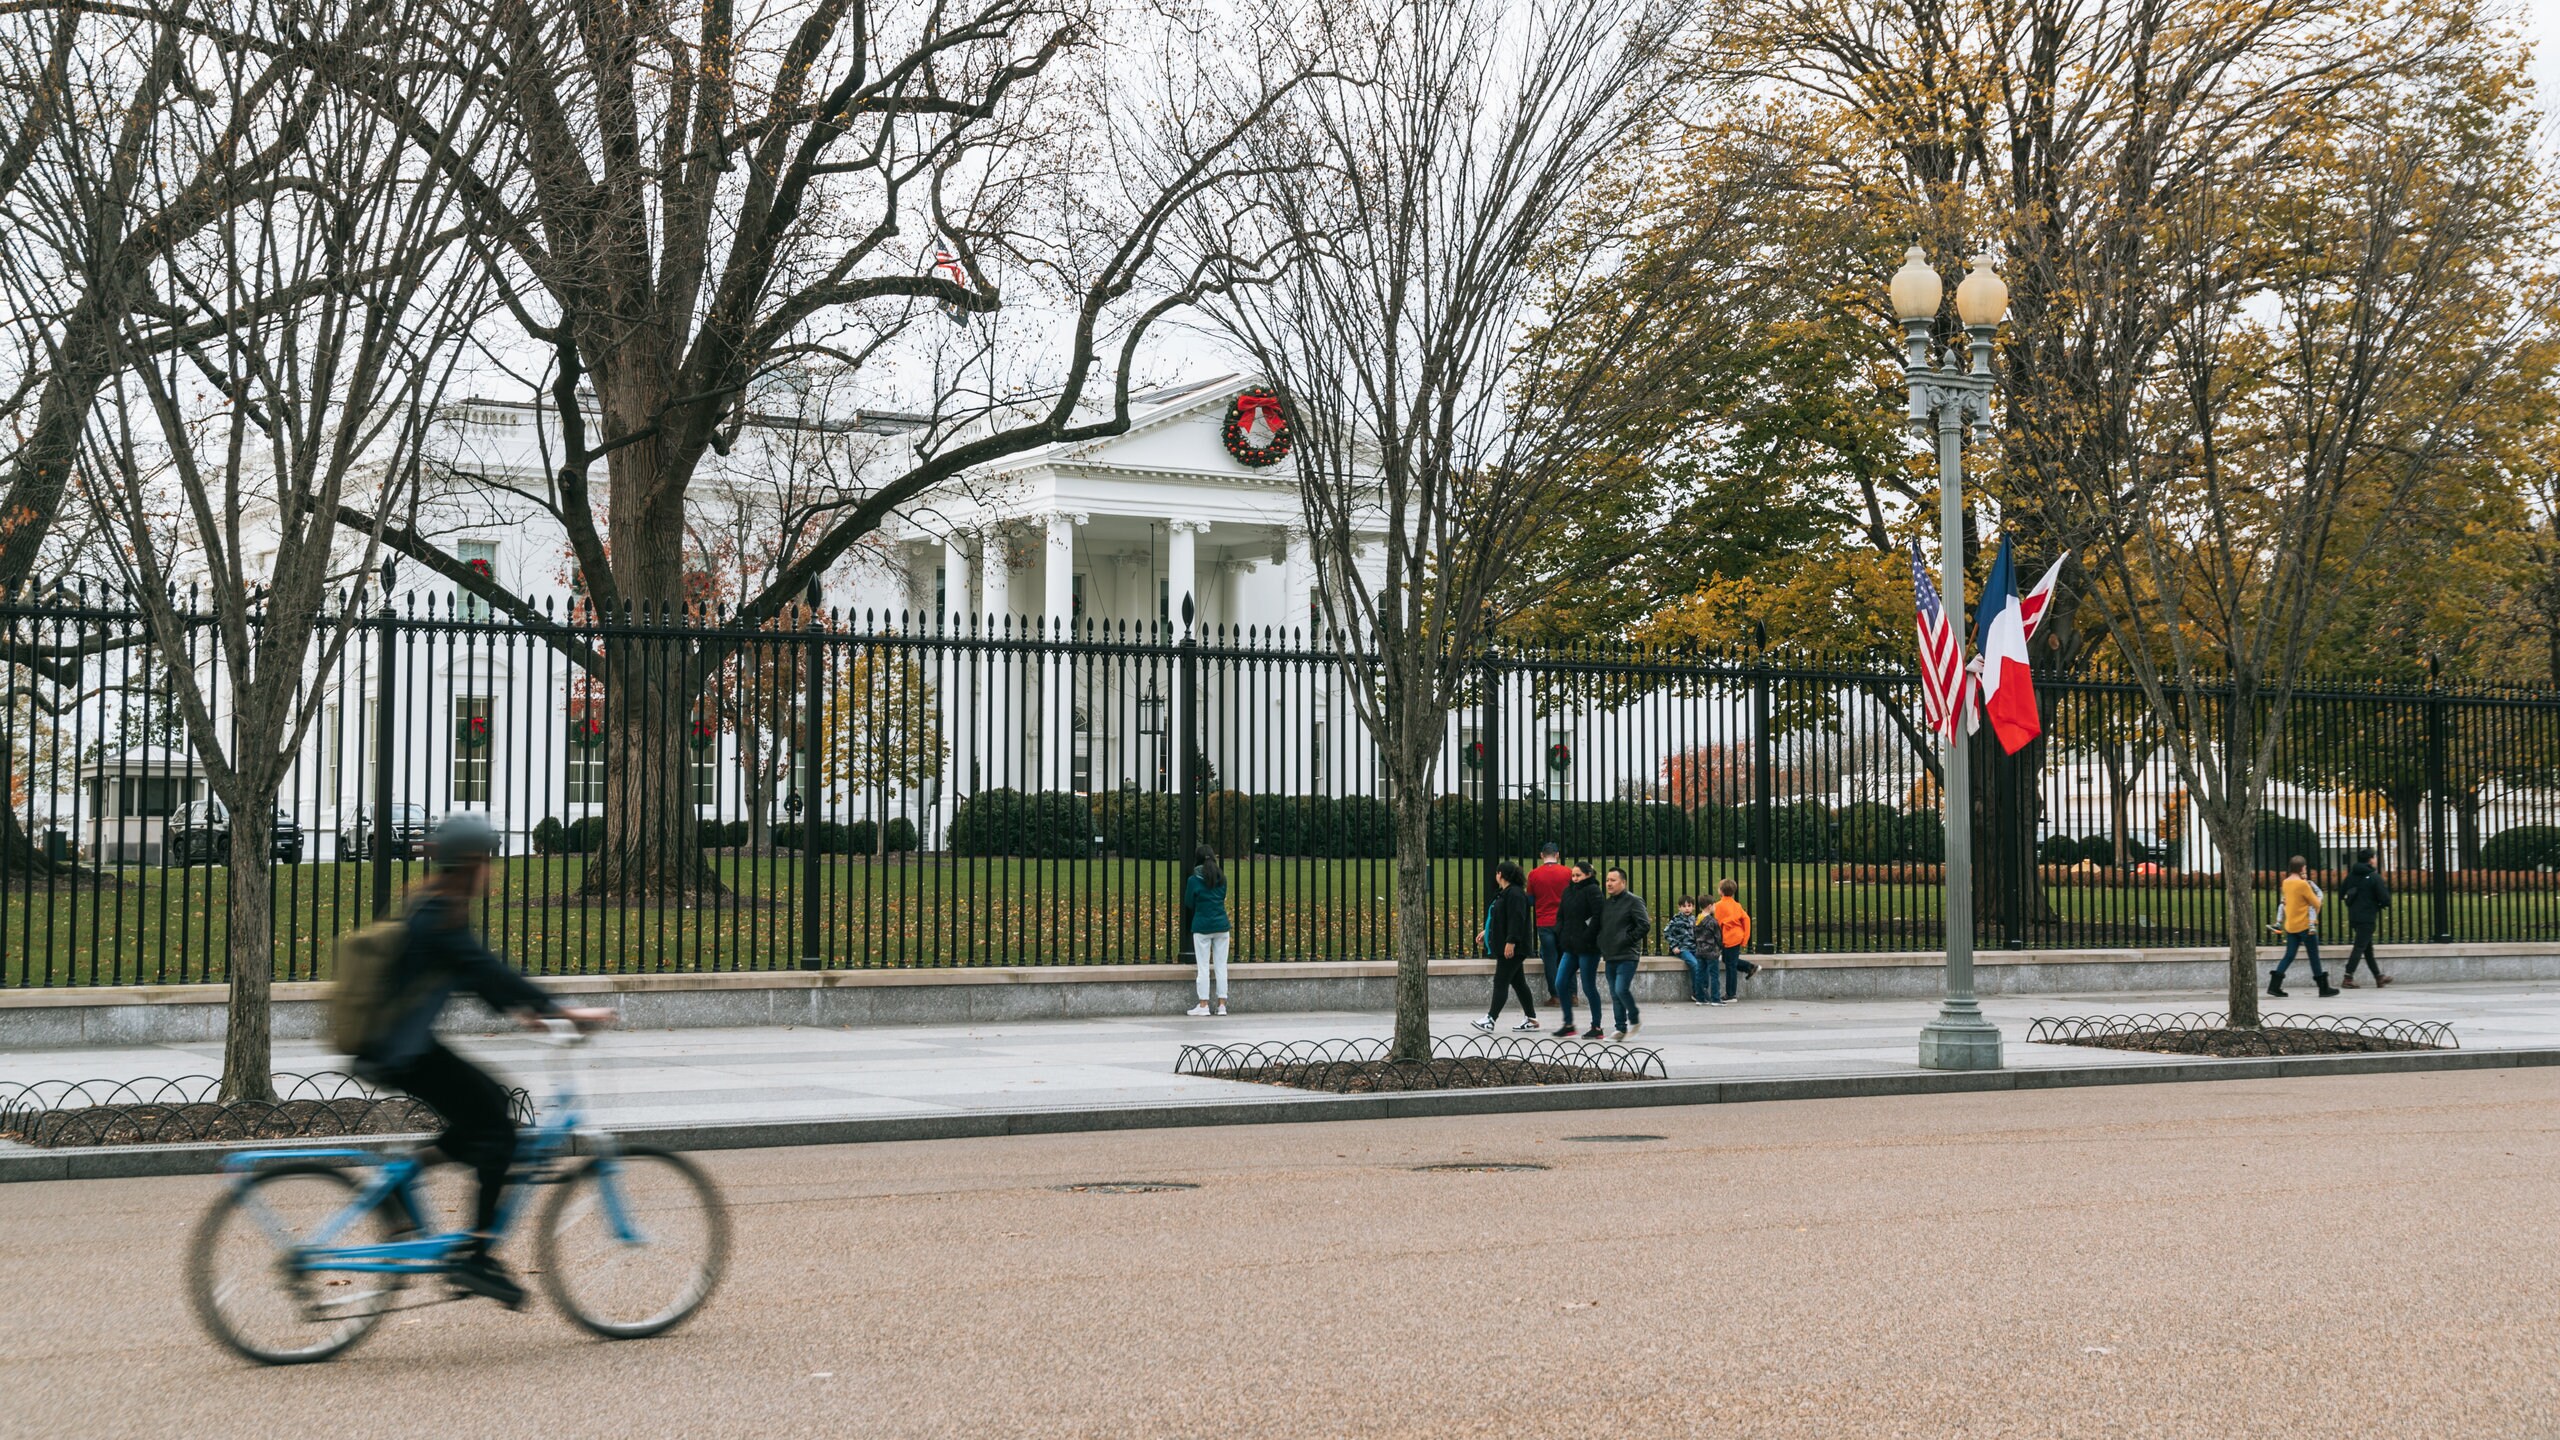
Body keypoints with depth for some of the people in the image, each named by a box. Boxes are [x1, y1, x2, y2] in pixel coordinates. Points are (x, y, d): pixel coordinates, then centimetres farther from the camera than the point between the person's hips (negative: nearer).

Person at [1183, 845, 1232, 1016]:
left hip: (1202, 926, -3)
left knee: (1203, 967, 0)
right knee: (1221, 966, 6)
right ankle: (1222, 1004, 6)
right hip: (1222, 925, 3)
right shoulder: (1222, 878, 5)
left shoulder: (1193, 880, -6)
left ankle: (1203, 1005, -1)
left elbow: (1189, 904, 3)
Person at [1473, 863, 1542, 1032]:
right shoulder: (1504, 893, 16)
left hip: (1513, 947, -11)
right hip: (1504, 946, 11)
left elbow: (1516, 919, -24)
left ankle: (1491, 1019, -7)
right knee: (1518, 982, 12)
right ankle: (1530, 1018, 16)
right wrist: (1488, 931, 32)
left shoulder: (1515, 894, -17)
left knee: (1501, 982, -8)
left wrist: (1511, 942, -27)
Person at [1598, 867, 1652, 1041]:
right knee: (1615, 994, 7)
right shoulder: (1606, 903, 16)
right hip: (1611, 957, 8)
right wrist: (1603, 944, 10)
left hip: (1627, 956, -8)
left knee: (1621, 990, -17)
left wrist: (1628, 939, -13)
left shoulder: (1634, 901, -7)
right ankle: (1621, 1028, 13)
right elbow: (1600, 926, 25)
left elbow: (1645, 926, -13)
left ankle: (1634, 1019, 5)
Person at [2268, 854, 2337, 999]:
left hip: (2290, 926, 7)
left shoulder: (2286, 882, 6)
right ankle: (2324, 988, 10)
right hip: (2305, 925, -7)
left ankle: (2274, 986, -1)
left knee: (2289, 956, 8)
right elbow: (2316, 903, -9)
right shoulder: (2303, 884, -16)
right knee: (2314, 957, 3)